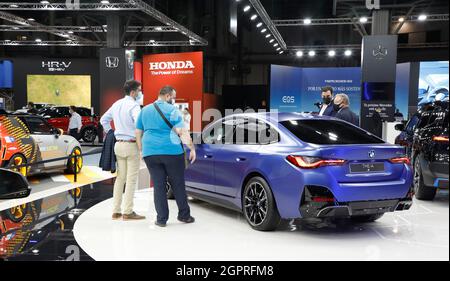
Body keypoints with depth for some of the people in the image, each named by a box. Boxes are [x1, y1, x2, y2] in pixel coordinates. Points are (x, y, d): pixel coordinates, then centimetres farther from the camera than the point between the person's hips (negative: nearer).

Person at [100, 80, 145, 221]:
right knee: (131, 179, -1)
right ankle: (127, 212, 1)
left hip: (118, 144, 8)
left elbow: (104, 120, 21)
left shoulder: (117, 104, 12)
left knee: (120, 178, 13)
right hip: (131, 145, -8)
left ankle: (116, 211, 16)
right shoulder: (134, 106, -13)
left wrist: (111, 134, 20)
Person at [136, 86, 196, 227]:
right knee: (178, 184, 7)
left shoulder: (145, 110, 15)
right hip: (172, 152, -4)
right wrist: (192, 148, -7)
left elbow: (138, 132, 17)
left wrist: (141, 150, 23)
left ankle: (161, 218, 5)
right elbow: (182, 132, -11)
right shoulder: (172, 110, -3)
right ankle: (184, 215, 15)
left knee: (158, 185, 6)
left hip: (150, 153, 4)